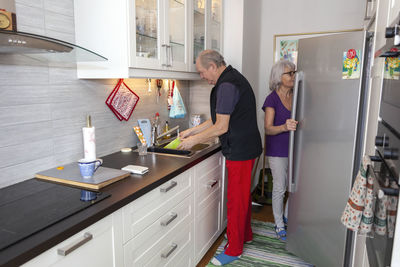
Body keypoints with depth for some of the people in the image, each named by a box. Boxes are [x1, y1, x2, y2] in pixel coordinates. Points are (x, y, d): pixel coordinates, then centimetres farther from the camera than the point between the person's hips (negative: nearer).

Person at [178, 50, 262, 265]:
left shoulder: (227, 86, -20)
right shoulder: (232, 79, 13)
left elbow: (221, 127, -22)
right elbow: (219, 119, 16)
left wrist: (195, 140, -10)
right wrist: (192, 131, 14)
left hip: (240, 151, -10)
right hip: (245, 148, 10)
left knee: (236, 200, 2)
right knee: (243, 195, 22)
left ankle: (234, 249, 18)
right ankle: (245, 234, 40)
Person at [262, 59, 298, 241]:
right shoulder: (272, 99, -11)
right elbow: (268, 129, -19)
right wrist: (284, 127, -37)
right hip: (277, 151, -5)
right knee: (279, 188, 4)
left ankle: (287, 216, 37)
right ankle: (279, 225, 22)